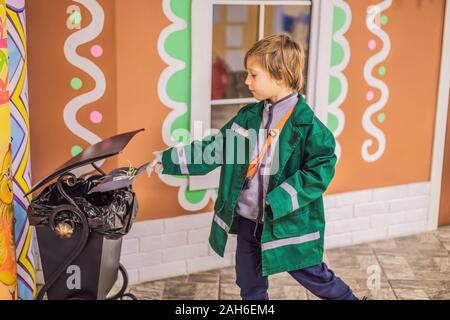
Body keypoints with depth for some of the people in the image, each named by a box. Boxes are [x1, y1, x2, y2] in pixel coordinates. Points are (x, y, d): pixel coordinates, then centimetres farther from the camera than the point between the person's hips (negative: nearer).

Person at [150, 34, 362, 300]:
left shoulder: (306, 123, -16)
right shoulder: (248, 117, 2)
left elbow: (322, 167, -18)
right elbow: (214, 149, 7)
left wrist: (279, 201, -24)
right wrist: (166, 160, 3)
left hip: (288, 221, -6)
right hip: (248, 218, 6)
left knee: (313, 275, 9)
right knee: (250, 283, 17)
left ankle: (348, 298, 34)